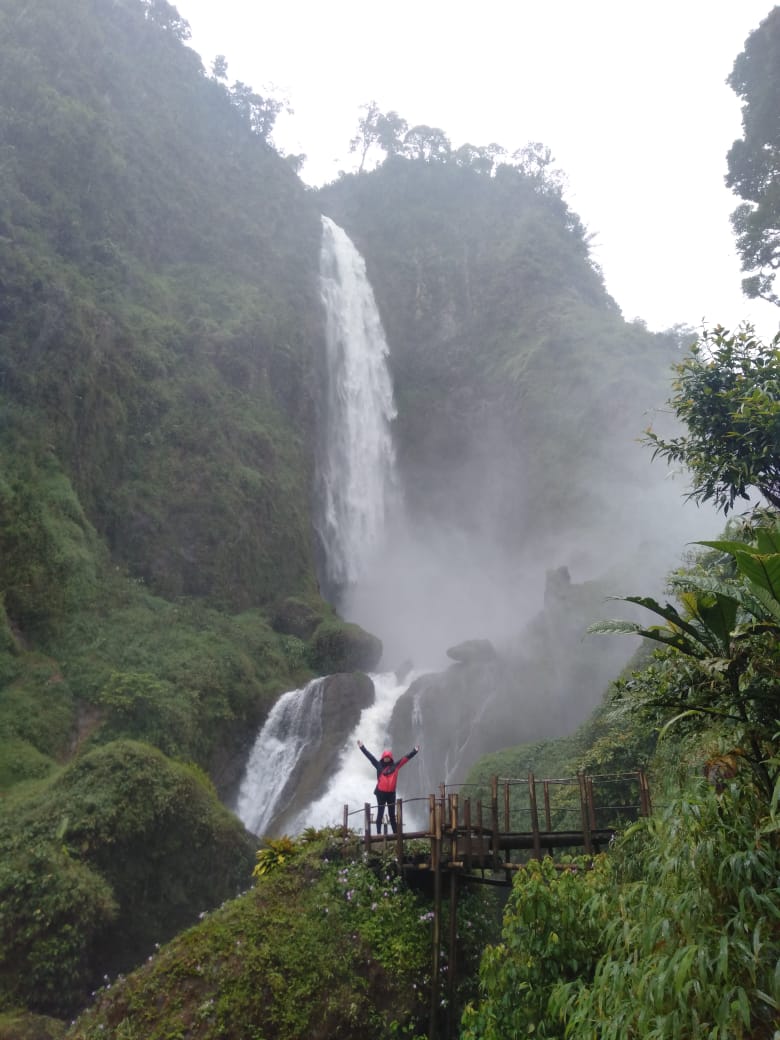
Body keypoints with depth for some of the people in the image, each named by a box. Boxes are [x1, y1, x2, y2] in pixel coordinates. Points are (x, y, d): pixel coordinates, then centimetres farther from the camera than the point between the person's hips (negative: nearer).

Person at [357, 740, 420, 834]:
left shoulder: (395, 766, 4)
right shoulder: (379, 765, 1)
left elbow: (406, 758, 6)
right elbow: (370, 756, 0)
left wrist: (414, 751, 6)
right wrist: (362, 747, -2)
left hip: (391, 793, 2)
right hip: (381, 793, -2)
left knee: (392, 814, 10)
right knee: (380, 813, 0)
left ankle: (395, 832, 13)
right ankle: (378, 832, -1)